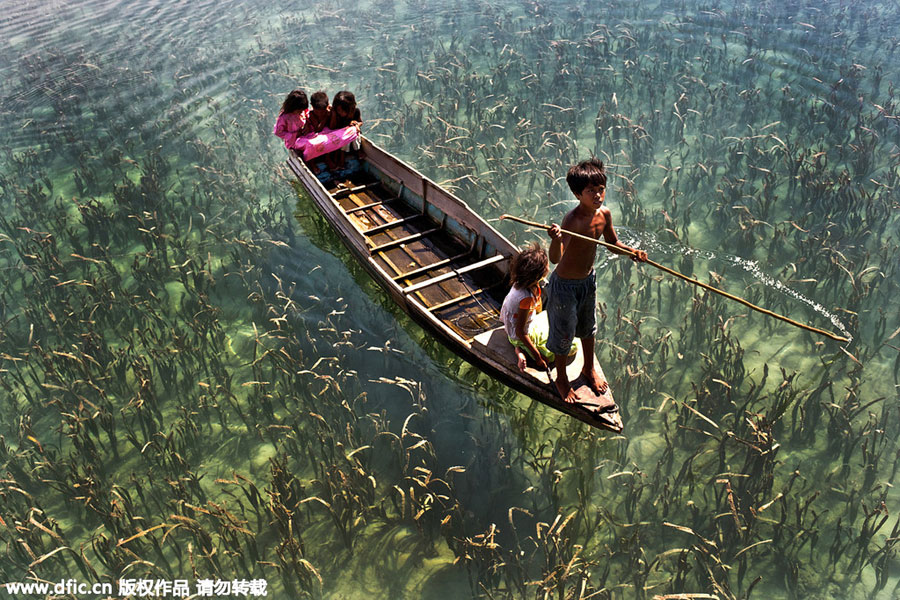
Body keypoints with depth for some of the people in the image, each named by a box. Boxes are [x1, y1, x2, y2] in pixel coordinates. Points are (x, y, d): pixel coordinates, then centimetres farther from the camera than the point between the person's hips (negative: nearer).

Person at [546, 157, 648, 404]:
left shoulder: (604, 214, -10)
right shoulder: (572, 220, -32)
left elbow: (613, 243, 8)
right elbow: (555, 259, -44)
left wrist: (631, 251, -12)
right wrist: (555, 240, -65)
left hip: (588, 280, 7)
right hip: (565, 285, -7)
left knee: (588, 326, 27)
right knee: (564, 333, 13)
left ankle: (589, 369, 52)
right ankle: (561, 379, 38)